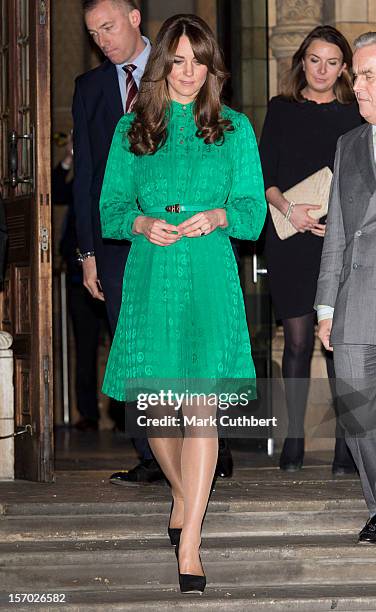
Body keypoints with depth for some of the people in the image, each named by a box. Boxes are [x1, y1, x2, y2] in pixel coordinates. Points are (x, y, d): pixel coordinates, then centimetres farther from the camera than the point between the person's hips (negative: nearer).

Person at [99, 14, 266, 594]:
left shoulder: (234, 129, 8)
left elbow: (254, 211, 4)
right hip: (150, 277, 2)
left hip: (209, 277, -2)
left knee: (201, 401, -12)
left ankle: (189, 542, -13)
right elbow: (110, 209, 9)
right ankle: (183, 494, 36)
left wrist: (218, 215, -17)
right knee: (154, 405, 7)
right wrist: (142, 223, -12)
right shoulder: (131, 131, 11)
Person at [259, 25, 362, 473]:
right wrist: (288, 209, -12)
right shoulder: (281, 111, 10)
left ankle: (345, 443, 0)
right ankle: (294, 438, 10)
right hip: (290, 240, 1)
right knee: (297, 339, 2)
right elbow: (262, 174, 6)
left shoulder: (353, 117, 7)